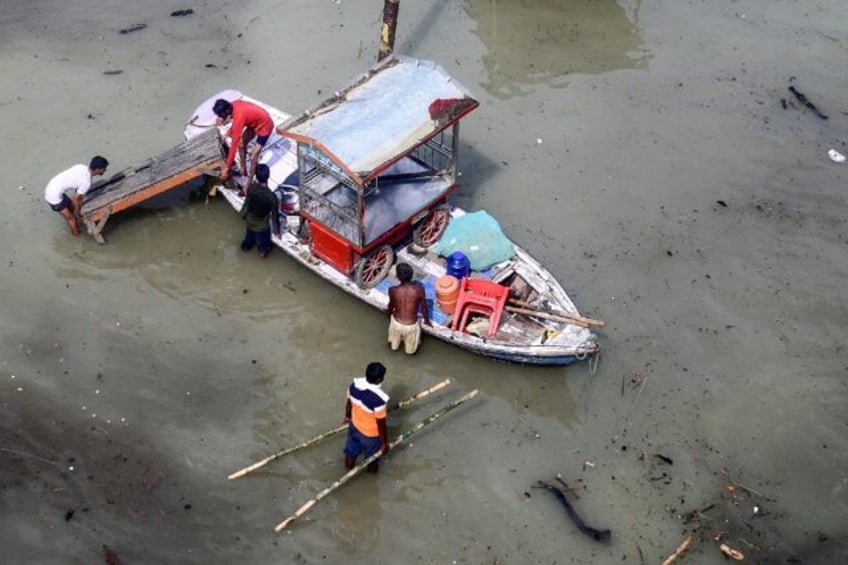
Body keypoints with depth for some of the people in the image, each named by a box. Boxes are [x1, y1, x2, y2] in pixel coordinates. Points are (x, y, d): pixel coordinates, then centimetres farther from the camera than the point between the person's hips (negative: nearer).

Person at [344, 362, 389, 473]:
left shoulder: (355, 384, -22)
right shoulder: (379, 399, -40)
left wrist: (347, 416, 20)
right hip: (371, 434, -6)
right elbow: (381, 425, -27)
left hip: (354, 426, 6)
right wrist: (385, 443, -10)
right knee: (371, 458, 27)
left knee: (351, 451, 33)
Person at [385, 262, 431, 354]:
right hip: (411, 325, -1)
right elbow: (424, 307, -10)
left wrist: (388, 312, 24)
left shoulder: (393, 290, -23)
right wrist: (427, 320, 12)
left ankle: (394, 346, 66)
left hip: (397, 322, 1)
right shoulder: (418, 289, -25)